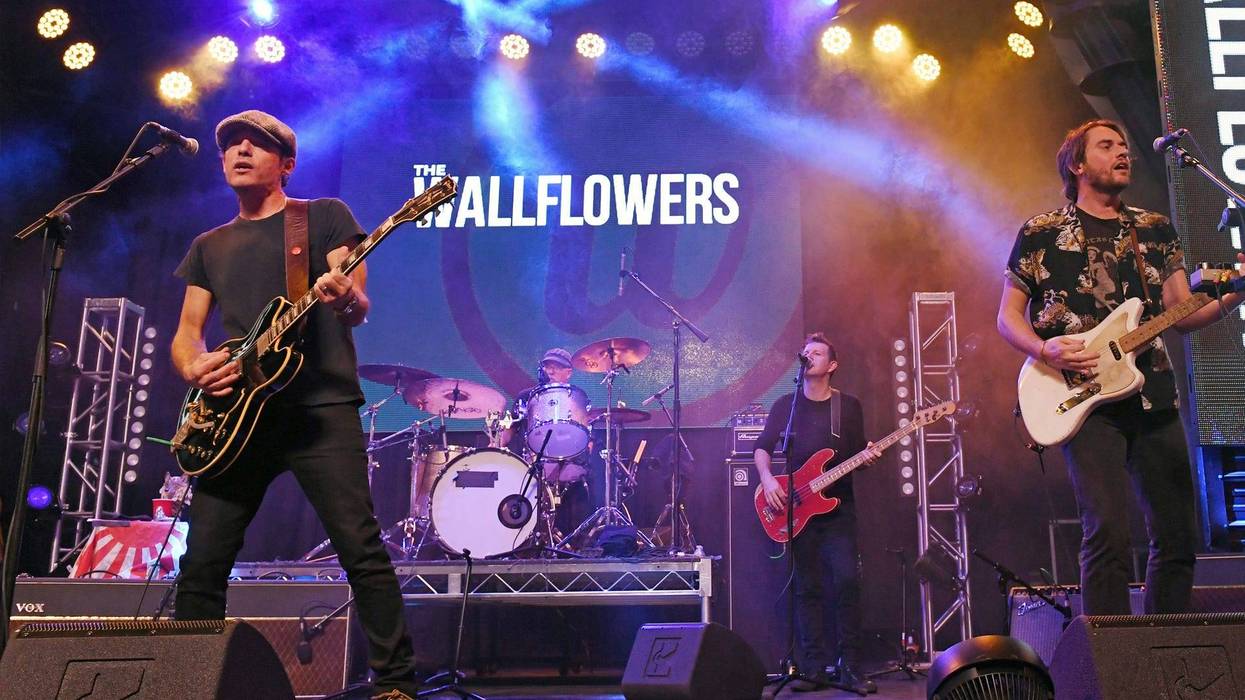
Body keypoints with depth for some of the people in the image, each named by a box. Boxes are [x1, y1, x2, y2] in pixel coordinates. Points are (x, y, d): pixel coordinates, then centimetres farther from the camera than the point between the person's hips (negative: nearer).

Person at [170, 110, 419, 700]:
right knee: (202, 563, 3)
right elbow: (185, 334, 19)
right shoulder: (209, 246, 22)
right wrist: (195, 366, -4)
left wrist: (343, 296, -27)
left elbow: (358, 308, -2)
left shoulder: (324, 216, 9)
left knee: (361, 550, -10)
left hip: (321, 407, -4)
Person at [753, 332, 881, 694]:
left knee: (847, 582, -10)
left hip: (839, 508, 0)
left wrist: (867, 456, -14)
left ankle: (850, 667, -2)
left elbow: (856, 454, 9)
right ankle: (814, 668, 9)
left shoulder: (849, 405, 6)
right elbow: (762, 448, 6)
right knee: (808, 588, 3)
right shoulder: (785, 404, 6)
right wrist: (767, 478, -11)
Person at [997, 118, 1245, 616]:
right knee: (1108, 533, -14)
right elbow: (1008, 317, 4)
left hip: (1155, 397, 5)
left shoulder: (1156, 230, 16)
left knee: (1177, 533, 6)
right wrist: (1045, 350, -15)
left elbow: (1183, 314, 12)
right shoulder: (1041, 234, 4)